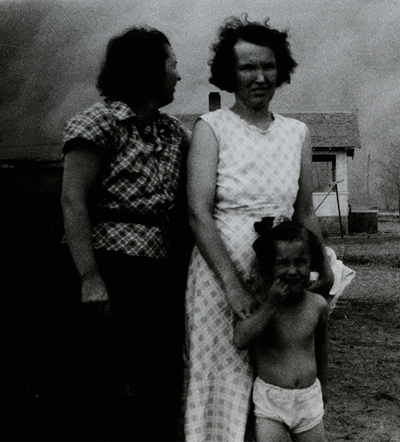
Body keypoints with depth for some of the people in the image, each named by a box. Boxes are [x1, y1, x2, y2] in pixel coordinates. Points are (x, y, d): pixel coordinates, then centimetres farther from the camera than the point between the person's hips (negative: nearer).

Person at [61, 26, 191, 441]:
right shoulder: (100, 122, -6)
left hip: (163, 271, 7)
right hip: (116, 269, -7)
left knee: (164, 380, 10)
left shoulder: (174, 131, 15)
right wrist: (90, 278, -20)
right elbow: (73, 200, -13)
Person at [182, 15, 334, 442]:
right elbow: (198, 214, -12)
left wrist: (323, 269, 7)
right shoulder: (211, 128, -4)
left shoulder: (297, 133, 9)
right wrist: (233, 285, -17)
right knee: (223, 379, 2)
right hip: (220, 270, -4)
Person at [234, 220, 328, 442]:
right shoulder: (260, 304, -12)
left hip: (309, 398, 3)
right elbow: (240, 340, -27)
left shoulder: (318, 305, -3)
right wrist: (270, 305, -28)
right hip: (270, 398, -3)